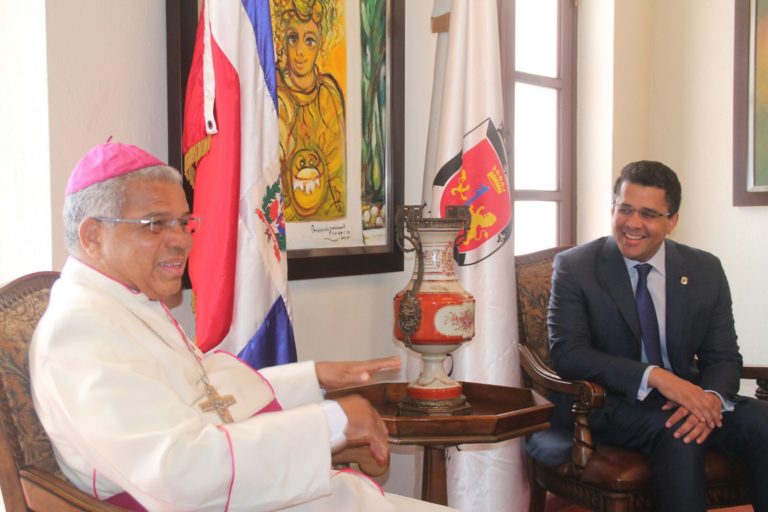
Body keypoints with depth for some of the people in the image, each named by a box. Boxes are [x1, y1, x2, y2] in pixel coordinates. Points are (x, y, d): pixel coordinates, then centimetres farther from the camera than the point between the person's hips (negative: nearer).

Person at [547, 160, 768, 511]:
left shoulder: (705, 270, 4)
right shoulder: (575, 267, -6)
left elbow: (723, 357, 4)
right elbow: (566, 353, -15)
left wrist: (711, 398, -22)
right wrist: (654, 376, -28)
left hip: (684, 396, 4)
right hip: (607, 403, -4)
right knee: (677, 430, -33)